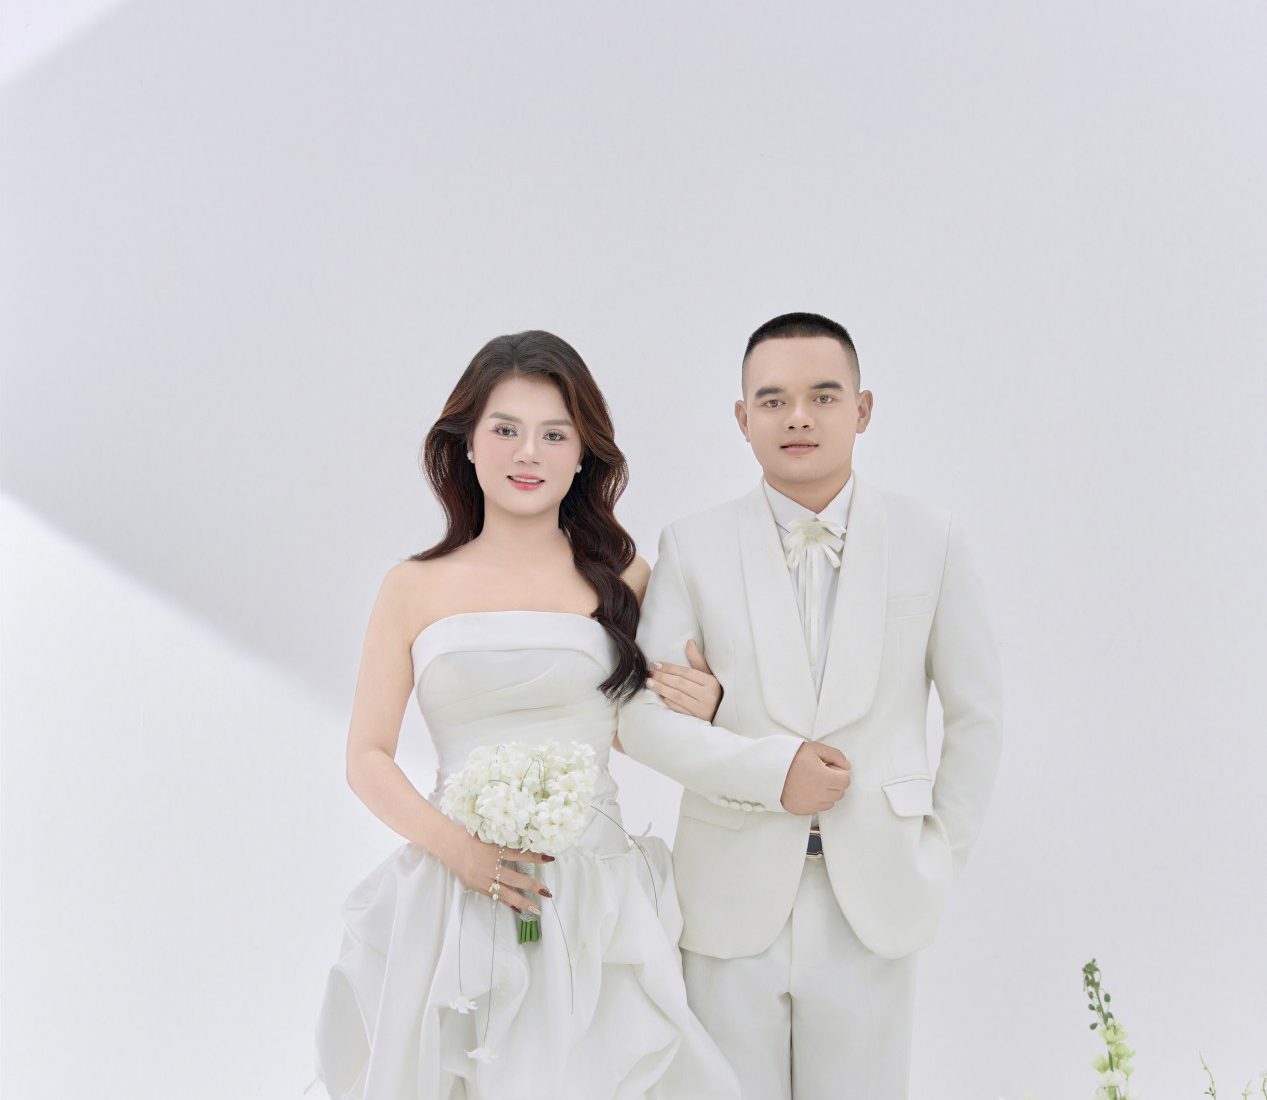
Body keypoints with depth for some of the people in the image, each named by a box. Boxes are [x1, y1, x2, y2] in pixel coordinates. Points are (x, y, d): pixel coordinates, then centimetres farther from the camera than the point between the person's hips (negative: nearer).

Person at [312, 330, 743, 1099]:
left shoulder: (621, 576, 4)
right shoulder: (416, 588, 2)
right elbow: (368, 757, 3)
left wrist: (698, 707, -6)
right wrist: (453, 845, -12)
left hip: (595, 896, 1)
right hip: (455, 895, 0)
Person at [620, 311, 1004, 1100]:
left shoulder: (933, 540, 1)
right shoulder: (693, 547, -1)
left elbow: (977, 712, 7)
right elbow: (641, 713, -4)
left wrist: (944, 854, 5)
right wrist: (768, 769, -15)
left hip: (872, 898, 1)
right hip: (734, 897, 0)